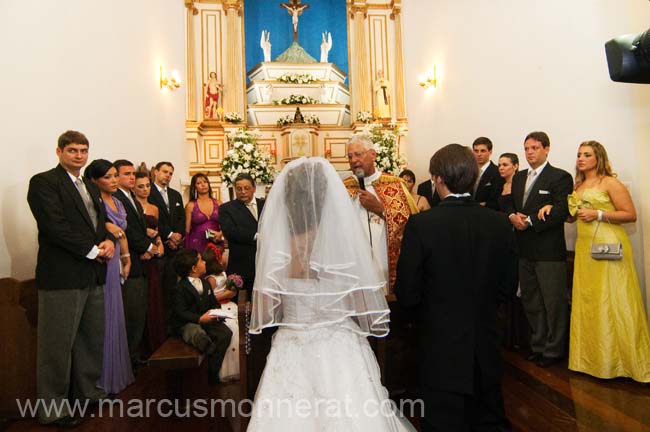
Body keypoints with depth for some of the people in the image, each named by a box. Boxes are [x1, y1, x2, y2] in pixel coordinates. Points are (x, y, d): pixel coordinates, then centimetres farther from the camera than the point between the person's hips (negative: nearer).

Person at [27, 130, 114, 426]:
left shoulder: (91, 187, 18)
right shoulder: (43, 182, -6)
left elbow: (102, 221, 18)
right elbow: (55, 226, -17)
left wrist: (108, 242, -3)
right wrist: (93, 250, -14)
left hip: (93, 275, 8)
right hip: (62, 276, -8)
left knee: (92, 340, 15)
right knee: (58, 345, 2)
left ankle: (88, 393, 30)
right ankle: (52, 409, 16)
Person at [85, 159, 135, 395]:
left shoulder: (117, 203, 13)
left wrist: (126, 259, 14)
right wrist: (105, 226, -22)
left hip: (114, 263, 8)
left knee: (114, 316, 15)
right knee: (102, 317, -1)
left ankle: (116, 371, 28)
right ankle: (102, 377, 13)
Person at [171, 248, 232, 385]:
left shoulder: (205, 284, 15)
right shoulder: (179, 288, -7)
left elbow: (214, 303, 20)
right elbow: (180, 313, -14)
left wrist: (216, 312, -4)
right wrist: (200, 318, -26)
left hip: (206, 319, 6)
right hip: (186, 324, -6)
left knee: (226, 333, -22)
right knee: (201, 337, -39)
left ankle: (212, 374, -14)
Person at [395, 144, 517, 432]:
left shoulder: (420, 224, -20)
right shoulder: (499, 223, -6)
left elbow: (406, 295, -15)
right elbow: (508, 288, 3)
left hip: (441, 353, -4)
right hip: (487, 353, 5)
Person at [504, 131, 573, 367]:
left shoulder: (560, 177, -6)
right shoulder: (519, 177, 16)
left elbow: (562, 211, -16)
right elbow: (509, 204, 15)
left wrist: (530, 221, -17)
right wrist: (512, 216, -6)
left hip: (549, 250, -7)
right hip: (524, 250, 7)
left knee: (554, 303, 2)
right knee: (530, 302, 15)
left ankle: (553, 350, 16)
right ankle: (538, 345, 28)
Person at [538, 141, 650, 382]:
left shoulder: (610, 183, -4)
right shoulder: (578, 186, 16)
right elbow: (571, 216, 22)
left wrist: (598, 214, -17)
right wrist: (552, 208, 5)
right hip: (584, 247, 7)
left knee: (611, 303, -4)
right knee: (586, 303, 8)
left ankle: (617, 360, 8)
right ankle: (593, 358, 19)